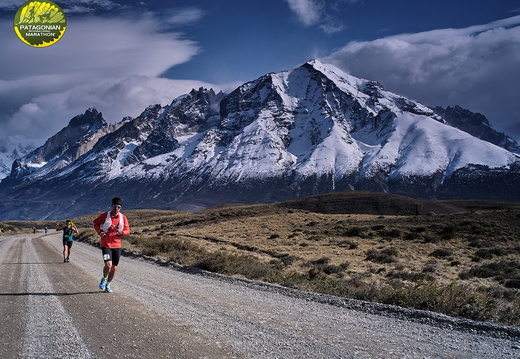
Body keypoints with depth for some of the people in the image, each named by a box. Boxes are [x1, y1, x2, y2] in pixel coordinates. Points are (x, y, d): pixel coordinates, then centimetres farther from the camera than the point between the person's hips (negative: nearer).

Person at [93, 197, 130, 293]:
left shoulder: (123, 218, 1)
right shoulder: (105, 215, -4)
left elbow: (127, 230, 5)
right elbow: (96, 223, 12)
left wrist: (122, 232, -17)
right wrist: (99, 231, -6)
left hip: (117, 245, 3)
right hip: (106, 245, -3)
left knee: (114, 268, 8)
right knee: (108, 265, -19)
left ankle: (108, 285, 30)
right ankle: (104, 279, 13)